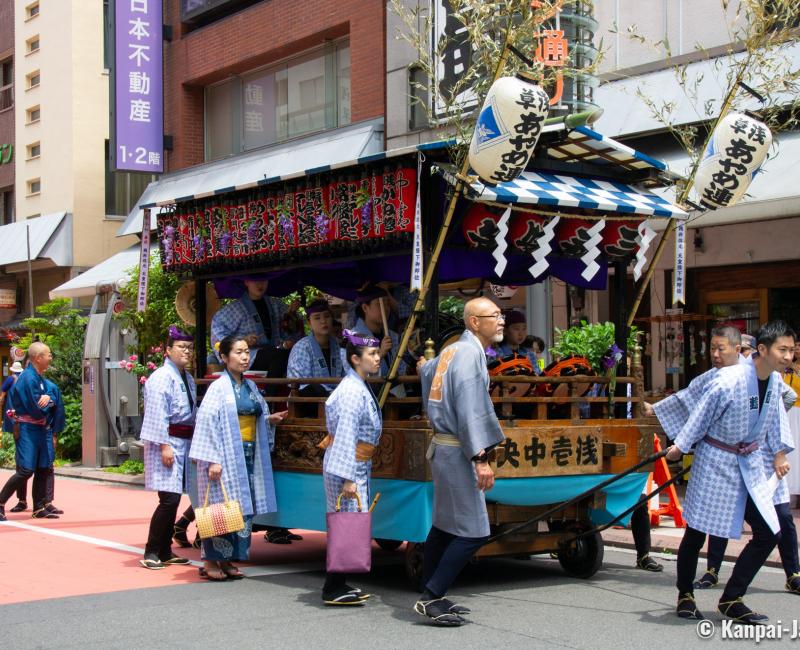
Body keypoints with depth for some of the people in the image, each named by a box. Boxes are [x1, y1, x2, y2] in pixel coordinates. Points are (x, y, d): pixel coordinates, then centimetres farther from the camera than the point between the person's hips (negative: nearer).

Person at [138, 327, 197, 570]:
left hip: (183, 442, 9)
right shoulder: (162, 377, -10)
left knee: (173, 499, 10)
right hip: (167, 442, -9)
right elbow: (158, 414, -16)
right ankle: (151, 552, -4)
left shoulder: (188, 379, 16)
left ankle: (165, 552, 17)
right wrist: (165, 446, -20)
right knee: (169, 499, -12)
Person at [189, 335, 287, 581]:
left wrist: (270, 420, 3)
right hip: (226, 457, -7)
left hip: (249, 456, 7)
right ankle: (210, 561, 3)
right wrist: (213, 459, -19)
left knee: (244, 509, 6)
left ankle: (226, 560, 15)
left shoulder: (250, 387, 13)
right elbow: (207, 422, -13)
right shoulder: (219, 388, -8)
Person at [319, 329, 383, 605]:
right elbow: (345, 437, -22)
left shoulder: (359, 388, 13)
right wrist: (348, 478, -24)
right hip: (347, 466, -10)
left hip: (357, 466, 10)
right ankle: (333, 590, 1)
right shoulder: (352, 391, -18)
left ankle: (337, 585, 22)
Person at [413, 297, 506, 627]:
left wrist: (424, 367, 63)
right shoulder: (470, 354, -15)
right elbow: (471, 409, -23)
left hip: (443, 448, 10)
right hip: (457, 452, -10)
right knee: (473, 531, -10)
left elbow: (428, 370, 38)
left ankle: (431, 596, 20)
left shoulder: (452, 350, 15)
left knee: (445, 525, 14)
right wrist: (481, 458, -27)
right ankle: (431, 598, -7)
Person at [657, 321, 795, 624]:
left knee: (768, 532, 0)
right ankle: (685, 595, 25)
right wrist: (679, 447, -3)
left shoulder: (775, 380, -3)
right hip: (716, 460, -6)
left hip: (749, 463, 6)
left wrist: (779, 453, 19)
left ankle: (731, 599, 11)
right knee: (697, 532, 4)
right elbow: (701, 415, -13)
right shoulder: (728, 381, -24)